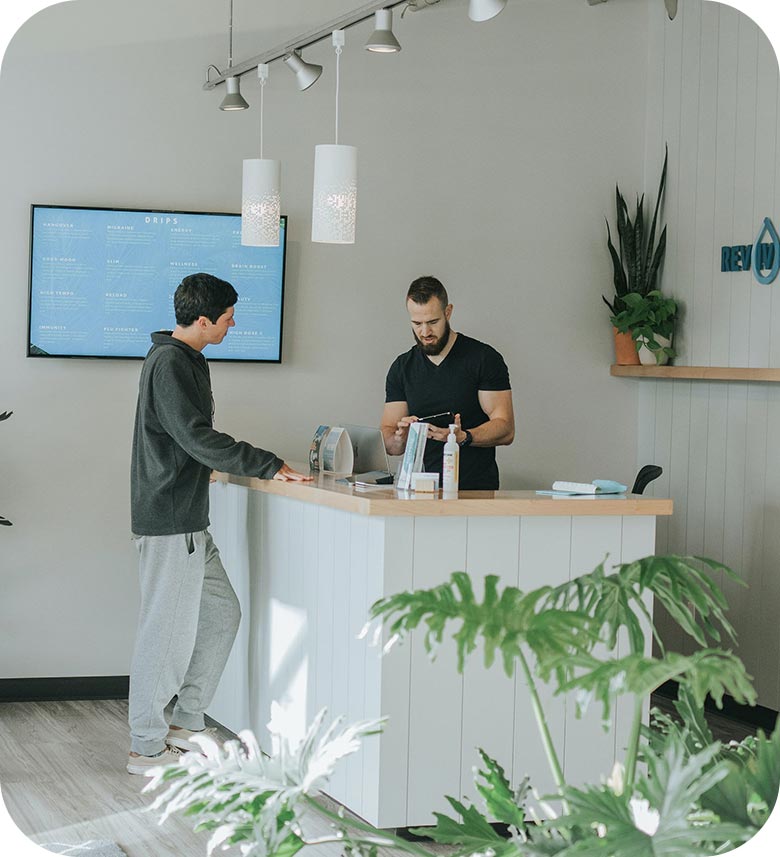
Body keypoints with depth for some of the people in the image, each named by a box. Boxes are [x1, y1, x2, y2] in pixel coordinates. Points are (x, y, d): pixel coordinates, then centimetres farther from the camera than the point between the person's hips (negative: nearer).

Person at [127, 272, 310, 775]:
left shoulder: (186, 361, 17)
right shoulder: (169, 364, -16)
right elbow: (198, 437, -23)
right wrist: (272, 466, -21)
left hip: (189, 521, 10)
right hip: (169, 524, -10)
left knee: (222, 615, 14)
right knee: (168, 630, -4)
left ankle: (186, 726, 22)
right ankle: (147, 747, 5)